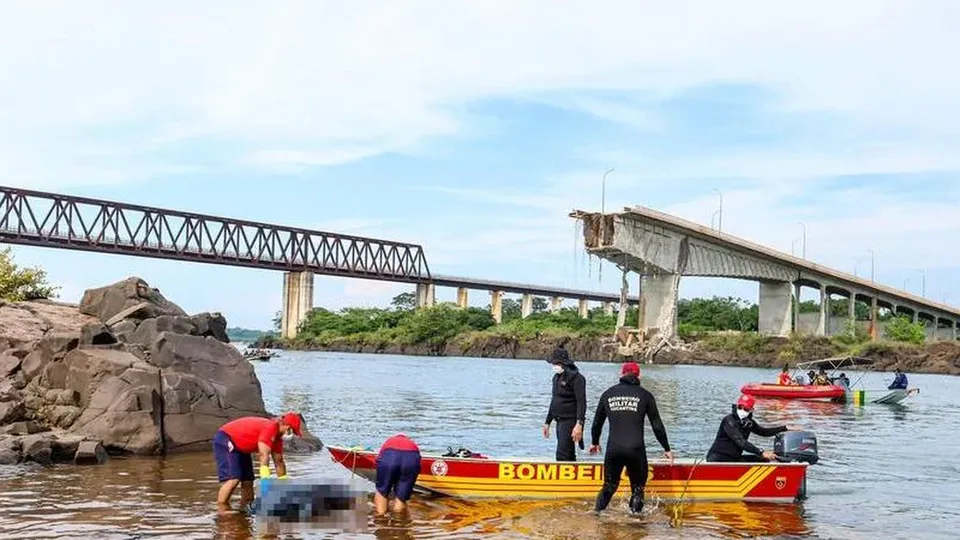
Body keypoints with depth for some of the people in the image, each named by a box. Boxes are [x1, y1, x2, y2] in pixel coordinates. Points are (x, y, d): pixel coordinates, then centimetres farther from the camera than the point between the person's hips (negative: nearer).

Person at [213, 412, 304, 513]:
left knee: (248, 479, 8)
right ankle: (222, 508, -17)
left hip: (240, 446, 11)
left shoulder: (277, 435, 5)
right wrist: (266, 480, -29)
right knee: (233, 478, -21)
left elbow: (279, 461, 11)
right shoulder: (271, 428, -25)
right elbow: (264, 455, -29)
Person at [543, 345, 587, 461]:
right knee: (568, 456, 12)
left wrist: (579, 424, -25)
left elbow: (581, 402, -17)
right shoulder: (557, 377, 16)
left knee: (562, 455, -15)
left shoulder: (576, 377, -11)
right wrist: (547, 422, 25)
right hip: (559, 421, 9)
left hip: (570, 421, -9)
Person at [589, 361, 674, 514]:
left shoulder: (608, 394, 12)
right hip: (636, 449, -2)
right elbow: (657, 425, 6)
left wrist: (594, 442, 37)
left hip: (613, 449, 3)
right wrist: (666, 449, 16)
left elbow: (597, 422, 20)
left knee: (609, 485, 17)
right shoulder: (645, 395, 5)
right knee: (638, 487, 11)